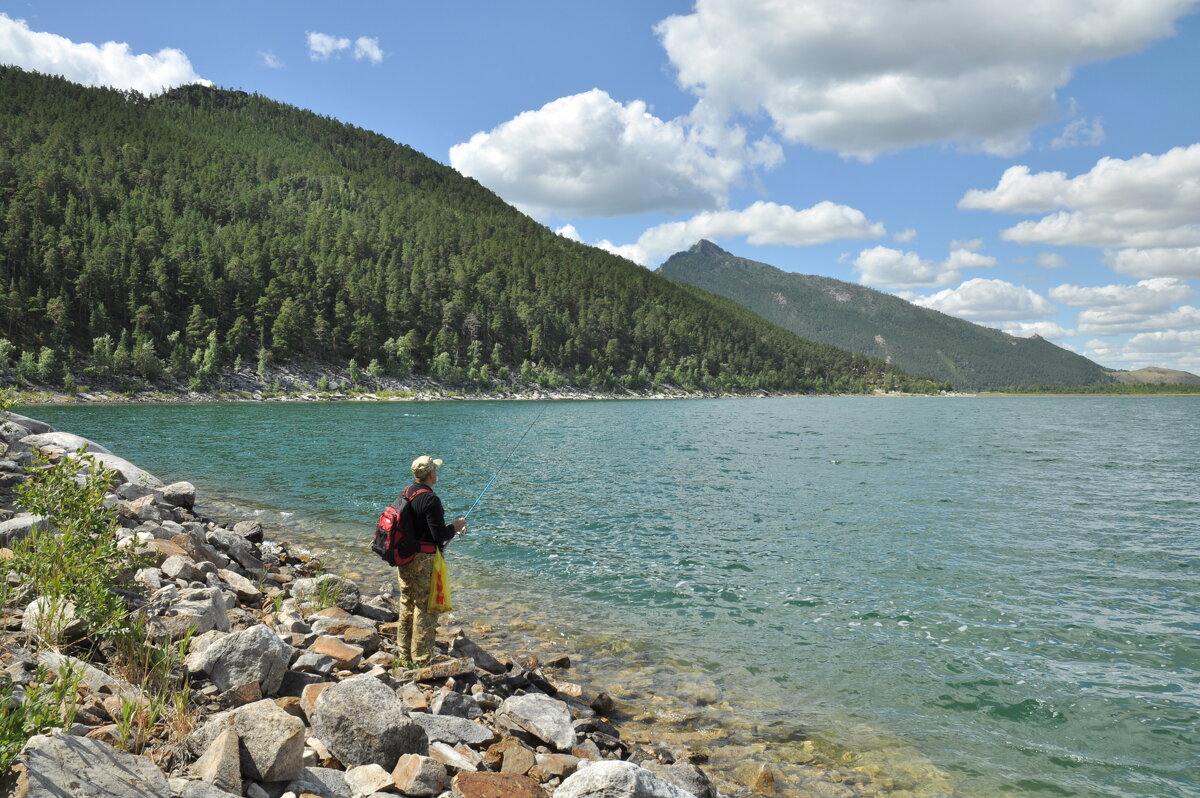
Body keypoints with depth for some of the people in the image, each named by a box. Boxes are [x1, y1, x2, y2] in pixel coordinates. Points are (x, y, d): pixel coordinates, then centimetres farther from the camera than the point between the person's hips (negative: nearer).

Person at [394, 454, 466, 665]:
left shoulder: (405, 494, 7)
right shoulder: (430, 499, -20)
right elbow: (440, 535, -21)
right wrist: (455, 527, -2)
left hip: (403, 558, 9)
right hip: (423, 560, -9)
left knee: (407, 605, 18)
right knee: (425, 608, 0)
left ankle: (405, 652, 30)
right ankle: (422, 658, 6)